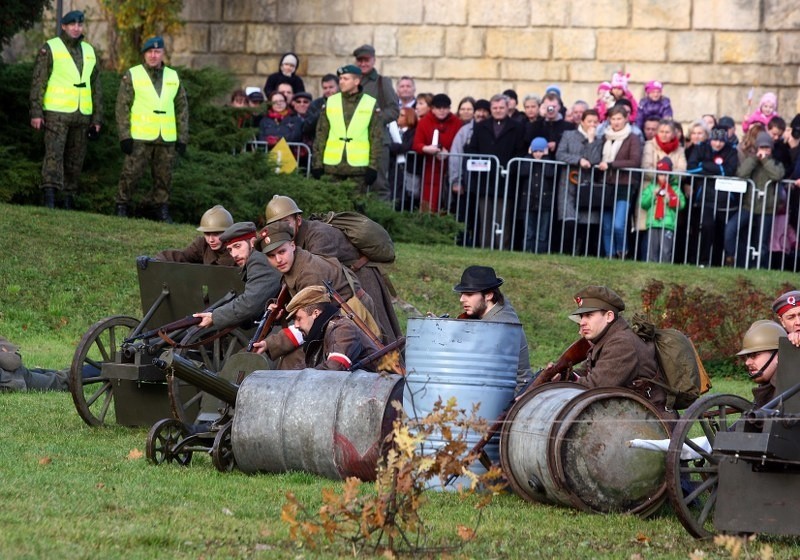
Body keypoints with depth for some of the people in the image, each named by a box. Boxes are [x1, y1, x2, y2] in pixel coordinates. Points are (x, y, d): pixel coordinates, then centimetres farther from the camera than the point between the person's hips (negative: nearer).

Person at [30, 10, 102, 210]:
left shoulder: (88, 51, 10)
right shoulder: (50, 49, -6)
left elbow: (96, 87, 12)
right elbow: (38, 82, -8)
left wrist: (97, 118, 8)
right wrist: (36, 113, -16)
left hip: (81, 115, 5)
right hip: (56, 113, -5)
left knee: (75, 159, 7)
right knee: (54, 154, -16)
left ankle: (69, 196, 17)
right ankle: (49, 199, -23)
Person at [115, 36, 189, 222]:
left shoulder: (173, 77, 12)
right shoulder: (132, 76, 2)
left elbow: (182, 108, 15)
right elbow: (122, 106, -1)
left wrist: (182, 138, 8)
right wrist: (124, 136, -9)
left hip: (167, 139, 3)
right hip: (140, 137, -3)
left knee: (164, 176, 5)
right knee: (131, 172, -6)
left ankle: (162, 209, 14)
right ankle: (122, 206, 6)